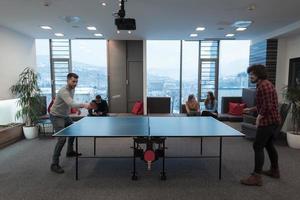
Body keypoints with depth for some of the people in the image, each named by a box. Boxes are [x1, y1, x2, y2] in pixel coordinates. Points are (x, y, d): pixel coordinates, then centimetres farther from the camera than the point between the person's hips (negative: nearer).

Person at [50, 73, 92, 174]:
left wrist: (77, 108, 12)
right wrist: (84, 105, -60)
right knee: (62, 139, -18)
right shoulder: (63, 91, -29)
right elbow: (71, 104, -46)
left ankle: (70, 151, 42)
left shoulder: (72, 89, 0)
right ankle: (54, 164, -8)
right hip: (56, 116, -9)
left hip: (65, 116, 10)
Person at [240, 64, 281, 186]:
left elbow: (268, 106, -24)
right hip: (272, 120, 11)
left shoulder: (264, 86, -17)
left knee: (258, 146, -9)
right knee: (268, 145, 22)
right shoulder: (263, 84, 15)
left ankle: (256, 177, -5)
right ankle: (274, 170, 37)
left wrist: (259, 117, -15)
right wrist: (250, 109, 16)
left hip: (267, 121, -11)